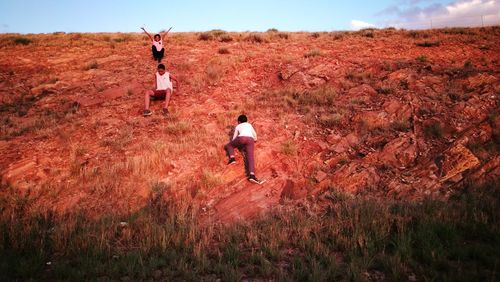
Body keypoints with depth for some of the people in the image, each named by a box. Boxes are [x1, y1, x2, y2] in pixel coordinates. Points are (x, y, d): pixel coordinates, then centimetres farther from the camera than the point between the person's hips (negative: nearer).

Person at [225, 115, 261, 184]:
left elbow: (234, 137, 28)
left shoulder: (238, 126, 30)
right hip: (250, 139, 2)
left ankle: (232, 158, -2)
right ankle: (252, 175, -34)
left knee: (229, 145, 24)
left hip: (241, 138, -1)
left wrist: (236, 145, 46)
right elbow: (254, 134, 42)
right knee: (250, 157, -13)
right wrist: (255, 140, 63)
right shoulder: (249, 125, 35)